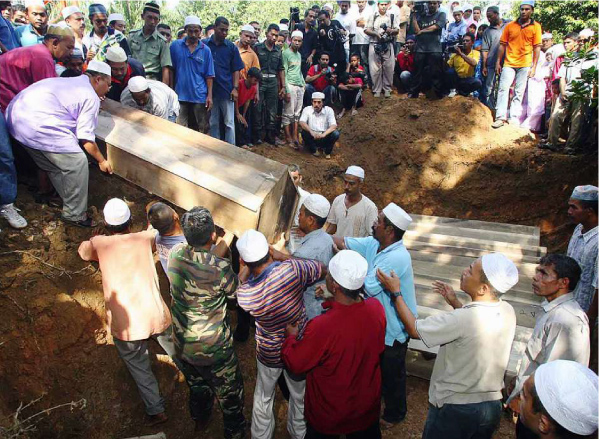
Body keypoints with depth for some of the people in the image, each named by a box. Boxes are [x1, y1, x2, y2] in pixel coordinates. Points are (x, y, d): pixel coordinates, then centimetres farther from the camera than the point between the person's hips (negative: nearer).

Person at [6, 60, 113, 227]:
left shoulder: (71, 82, 23)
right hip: (39, 125, -10)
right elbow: (86, 138, -4)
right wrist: (102, 161, 8)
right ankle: (75, 215, 4)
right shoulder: (91, 98, -3)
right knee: (77, 164, -5)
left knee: (54, 166, 20)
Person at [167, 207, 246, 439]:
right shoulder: (220, 269, -32)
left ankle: (200, 420, 59)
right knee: (229, 393, 22)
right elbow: (235, 292, -12)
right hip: (213, 348, -5)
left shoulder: (175, 253, -17)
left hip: (182, 344, 6)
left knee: (197, 385, 33)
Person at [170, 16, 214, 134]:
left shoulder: (205, 50, 3)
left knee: (201, 131, 7)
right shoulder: (175, 45, 3)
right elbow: (171, 70, 8)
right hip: (180, 95, 0)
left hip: (200, 96, 0)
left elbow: (209, 75, 3)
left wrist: (209, 95, -3)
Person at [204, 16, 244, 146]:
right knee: (213, 123, 10)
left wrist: (235, 88, -5)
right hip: (210, 90, 1)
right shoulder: (204, 44, 1)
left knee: (229, 123, 2)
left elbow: (236, 70, 4)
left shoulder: (231, 47, 2)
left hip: (227, 91, -1)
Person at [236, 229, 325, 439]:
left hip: (269, 353, 0)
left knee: (263, 399, 27)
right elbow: (323, 270, -13)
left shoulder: (243, 294, -27)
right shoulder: (292, 269, -33)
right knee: (299, 396, 27)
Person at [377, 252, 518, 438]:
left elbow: (414, 329, -18)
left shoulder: (461, 319, -32)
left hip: (456, 409, -6)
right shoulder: (508, 311, -10)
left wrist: (395, 292, -9)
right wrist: (455, 303, 10)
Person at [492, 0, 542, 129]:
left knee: (519, 92, 4)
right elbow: (502, 45, 7)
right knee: (503, 89, -8)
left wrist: (534, 66, -3)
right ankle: (501, 117, -7)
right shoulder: (510, 25, 5)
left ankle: (514, 118, 7)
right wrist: (498, 62, 2)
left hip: (525, 65, 0)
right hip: (509, 63, 0)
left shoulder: (536, 26, 3)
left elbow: (537, 47, 2)